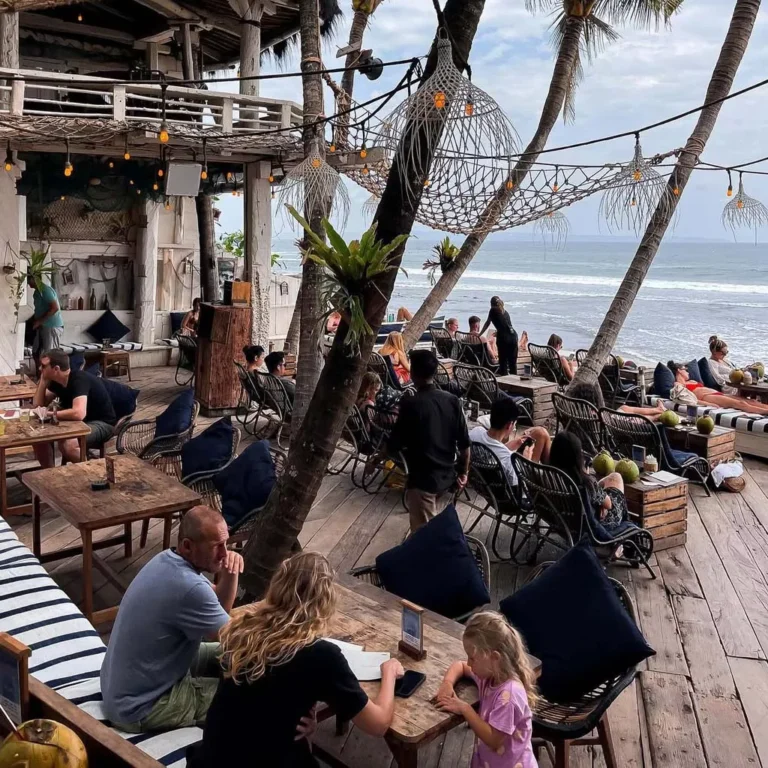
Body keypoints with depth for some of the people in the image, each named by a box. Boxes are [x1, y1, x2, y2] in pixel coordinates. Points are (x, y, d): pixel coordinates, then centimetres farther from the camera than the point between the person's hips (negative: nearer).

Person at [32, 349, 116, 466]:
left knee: (67, 444, -33)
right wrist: (43, 380, -8)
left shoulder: (79, 380, -27)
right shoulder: (57, 381, 1)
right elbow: (38, 405, 6)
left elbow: (79, 414, -41)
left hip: (101, 423, -9)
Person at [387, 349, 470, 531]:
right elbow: (464, 444, 1)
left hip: (422, 480, -5)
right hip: (447, 477, 6)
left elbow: (394, 445, -12)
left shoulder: (410, 404, -17)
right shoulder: (453, 401, -3)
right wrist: (464, 473, 14)